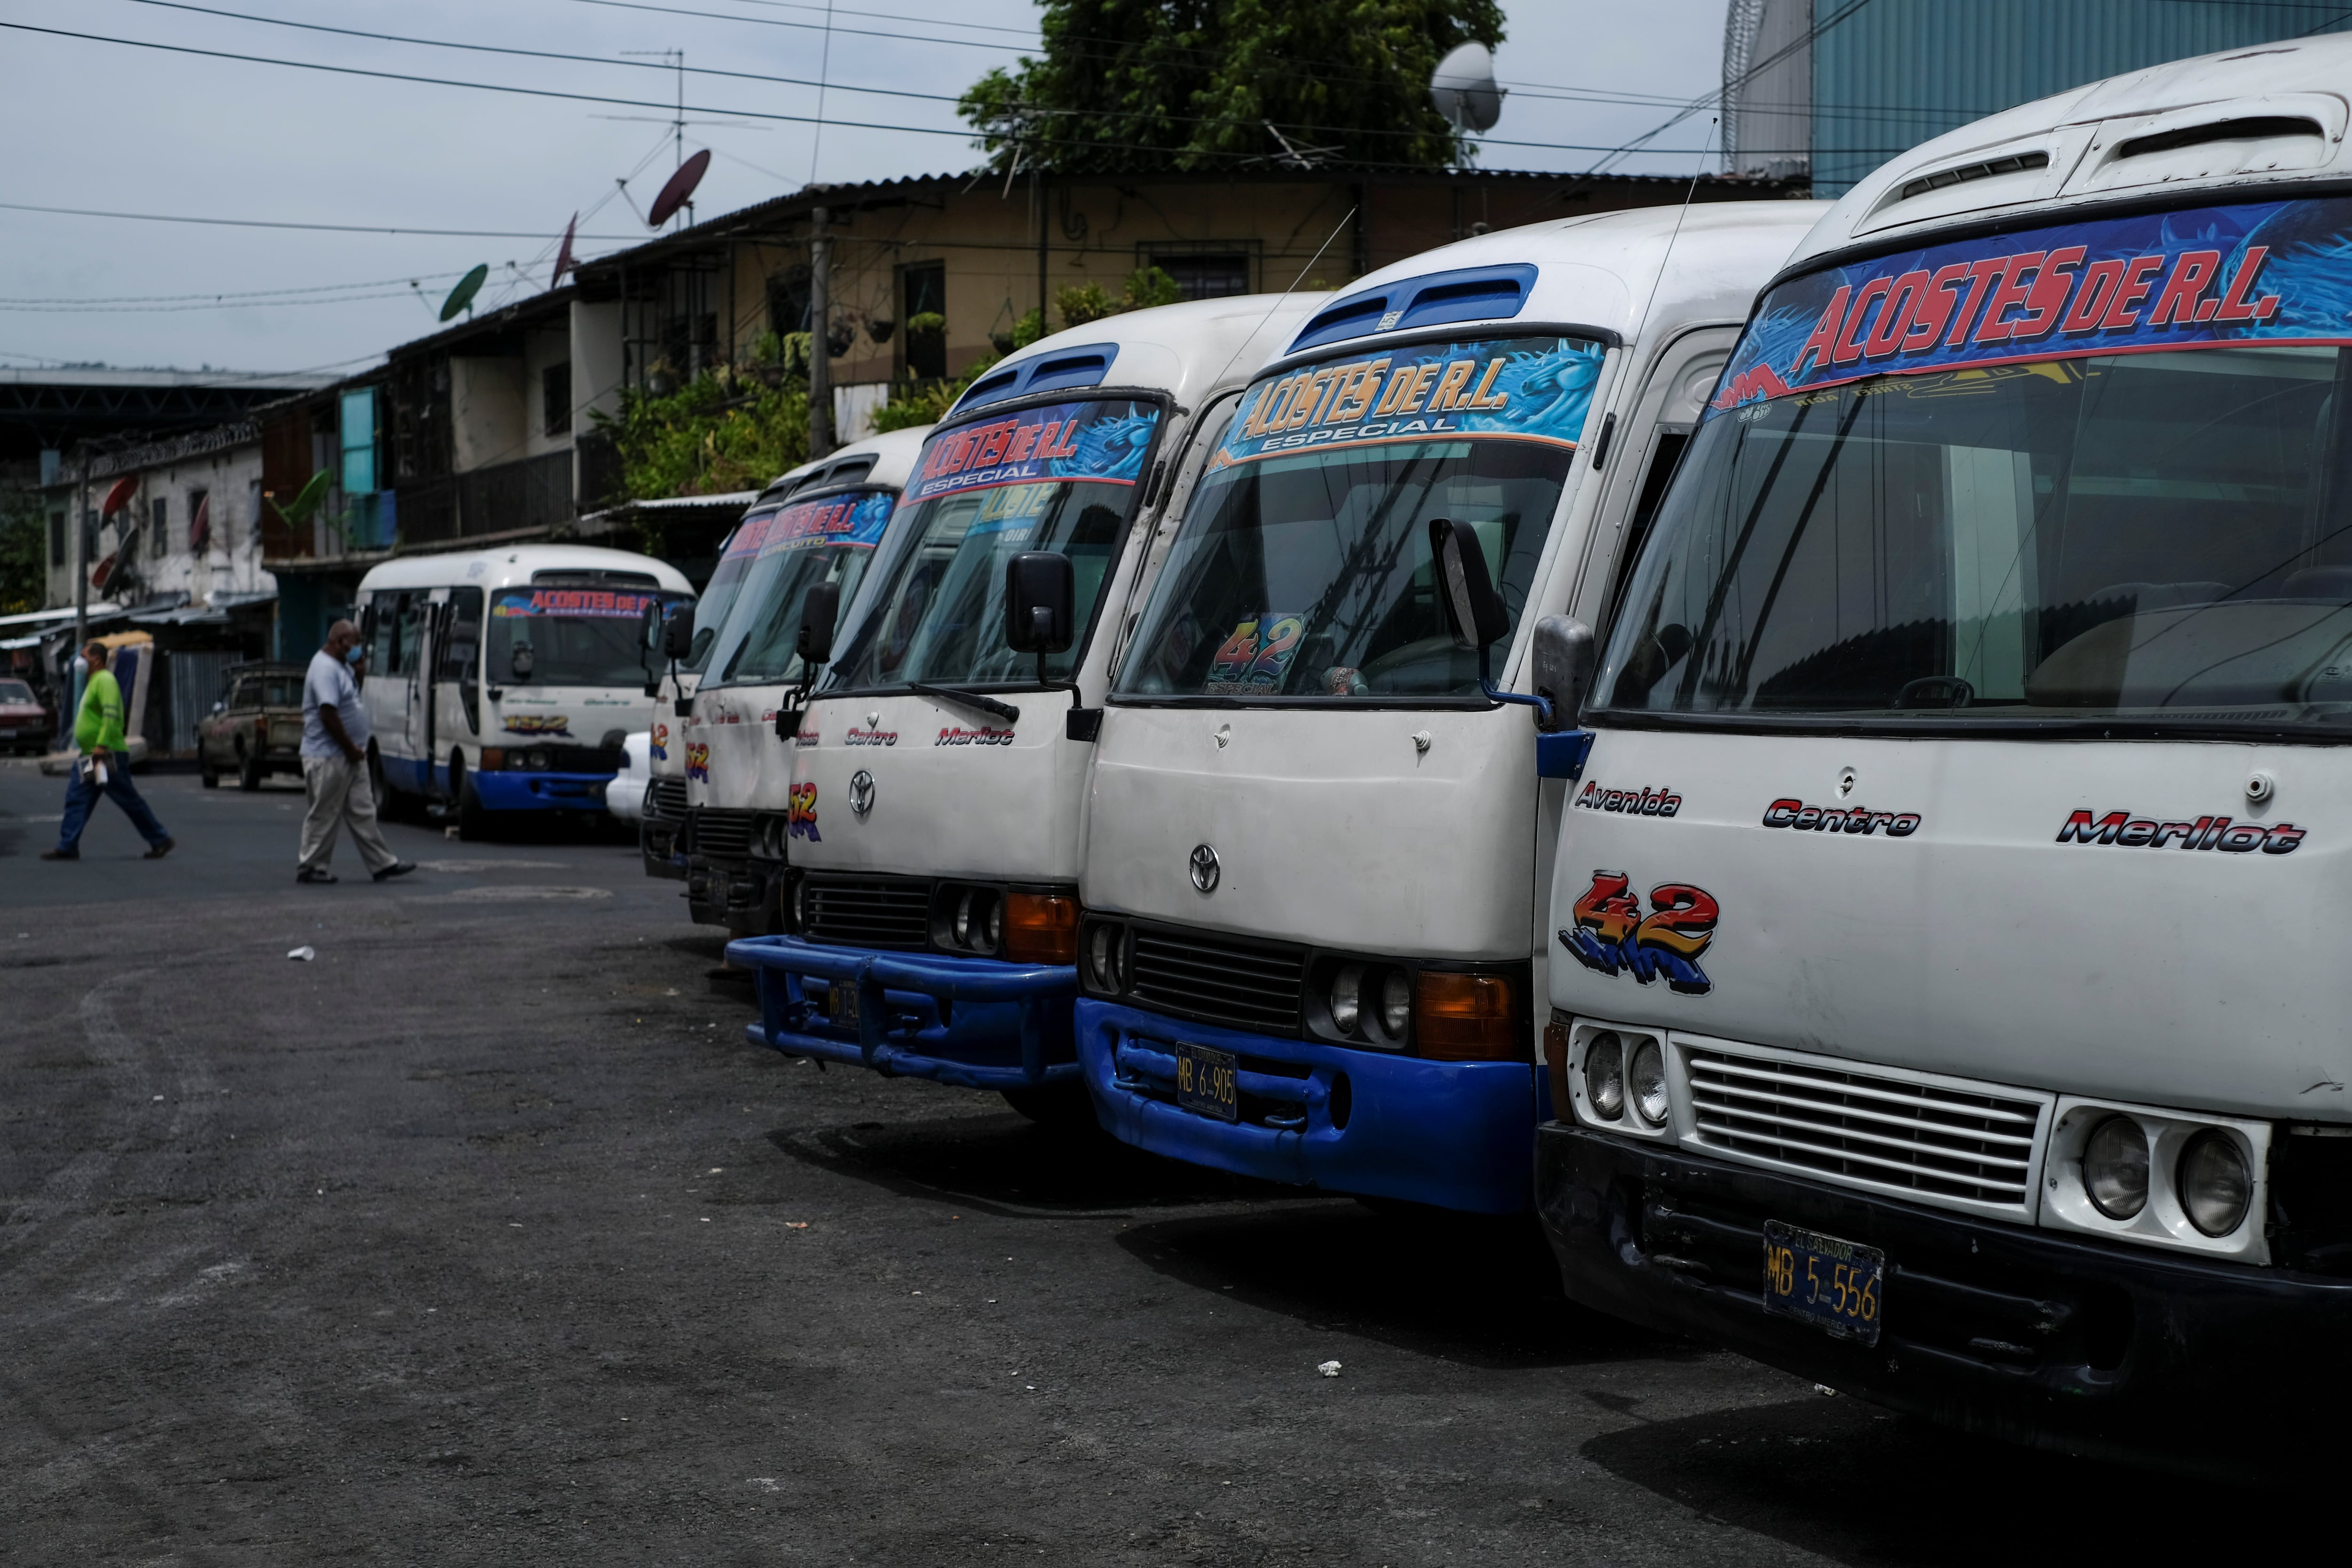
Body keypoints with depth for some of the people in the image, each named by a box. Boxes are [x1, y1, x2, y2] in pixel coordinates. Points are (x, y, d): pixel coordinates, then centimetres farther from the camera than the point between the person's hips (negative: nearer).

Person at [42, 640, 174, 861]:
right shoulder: (94, 681, 19)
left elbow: (111, 714, -24)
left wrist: (102, 745, -30)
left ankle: (160, 841, 5)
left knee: (130, 801, -4)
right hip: (90, 756, 10)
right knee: (76, 799, 3)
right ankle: (68, 847, 1)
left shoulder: (105, 680, -13)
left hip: (108, 755, -10)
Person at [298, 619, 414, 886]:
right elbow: (328, 714, -25)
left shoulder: (341, 666, 15)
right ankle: (310, 866, 8)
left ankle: (382, 863, 11)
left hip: (350, 756, 10)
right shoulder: (325, 669, -18)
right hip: (329, 757, -10)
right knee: (324, 815, -1)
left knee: (363, 812, 10)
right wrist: (351, 747, -19)